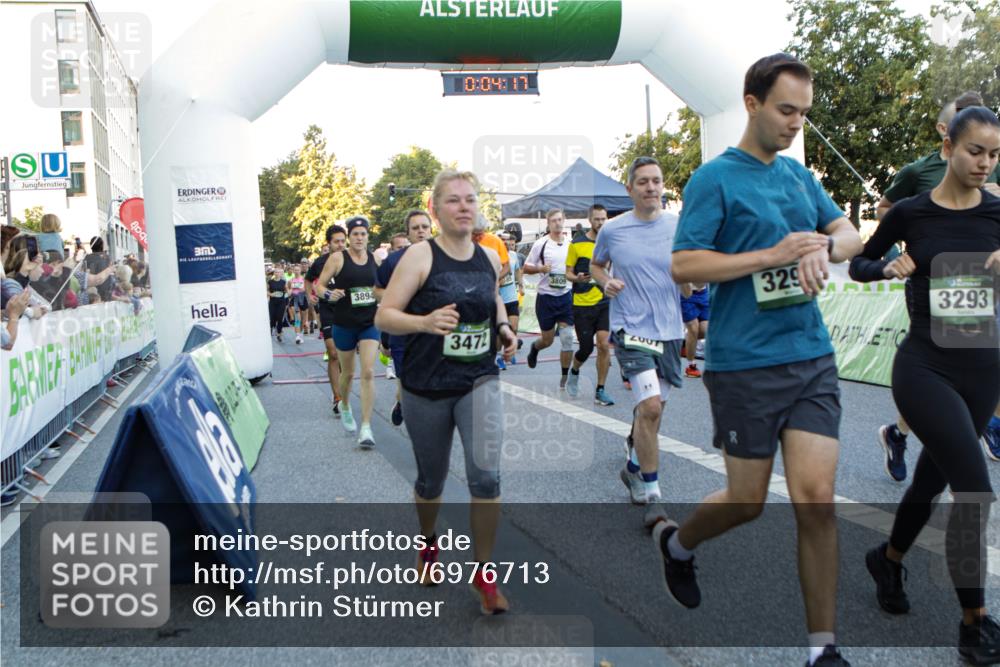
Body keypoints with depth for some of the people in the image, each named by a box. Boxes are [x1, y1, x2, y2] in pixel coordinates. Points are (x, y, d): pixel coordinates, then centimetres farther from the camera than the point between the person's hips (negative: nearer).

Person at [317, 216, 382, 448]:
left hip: (370, 323, 2)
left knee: (368, 372, -11)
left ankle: (366, 427, -9)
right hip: (344, 324, -1)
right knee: (348, 372, 14)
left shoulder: (375, 258, 3)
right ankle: (345, 407, 45)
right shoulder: (338, 258, -7)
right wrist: (330, 295, -25)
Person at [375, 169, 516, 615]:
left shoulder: (490, 258, 3)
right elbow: (384, 316, -14)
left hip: (480, 381, 2)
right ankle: (429, 541, 46)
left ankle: (482, 571, 5)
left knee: (486, 474, -14)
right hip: (426, 387, -2)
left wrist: (503, 326, 3)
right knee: (431, 478, 14)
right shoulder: (420, 256, -11)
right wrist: (425, 321, -32)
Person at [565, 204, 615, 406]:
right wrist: (577, 278, -20)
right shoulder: (577, 244, -3)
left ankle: (600, 391, 4)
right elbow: (568, 273, 0)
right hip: (582, 304, -2)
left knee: (604, 345, -8)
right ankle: (574, 372, 35)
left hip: (605, 302, 2)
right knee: (586, 347, 1)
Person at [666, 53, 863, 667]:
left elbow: (850, 234, 17)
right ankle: (676, 541, 38)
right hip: (744, 364, -5)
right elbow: (683, 265, -13)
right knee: (748, 501, 6)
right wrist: (771, 255, -18)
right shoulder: (715, 178, -6)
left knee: (817, 499, -1)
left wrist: (824, 248, -6)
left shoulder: (800, 175, 13)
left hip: (812, 358, 5)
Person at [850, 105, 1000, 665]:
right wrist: (888, 267, -12)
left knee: (936, 474, 18)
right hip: (925, 367, -4)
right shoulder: (911, 213, -4)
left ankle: (889, 558, 45)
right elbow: (858, 264, 9)